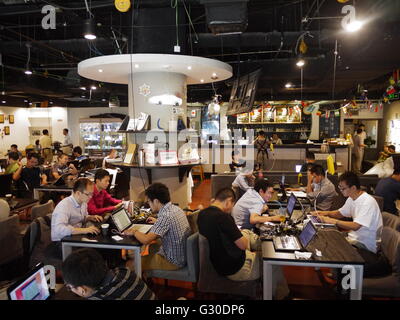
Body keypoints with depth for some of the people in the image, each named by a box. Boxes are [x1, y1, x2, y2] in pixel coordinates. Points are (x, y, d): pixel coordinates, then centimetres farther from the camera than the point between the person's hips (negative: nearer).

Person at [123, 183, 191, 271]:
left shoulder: (166, 216, -29)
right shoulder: (176, 208, -1)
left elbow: (145, 240, -30)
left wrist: (134, 232, -12)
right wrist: (157, 222, 23)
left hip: (174, 261, -9)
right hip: (182, 254, 9)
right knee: (152, 247, 32)